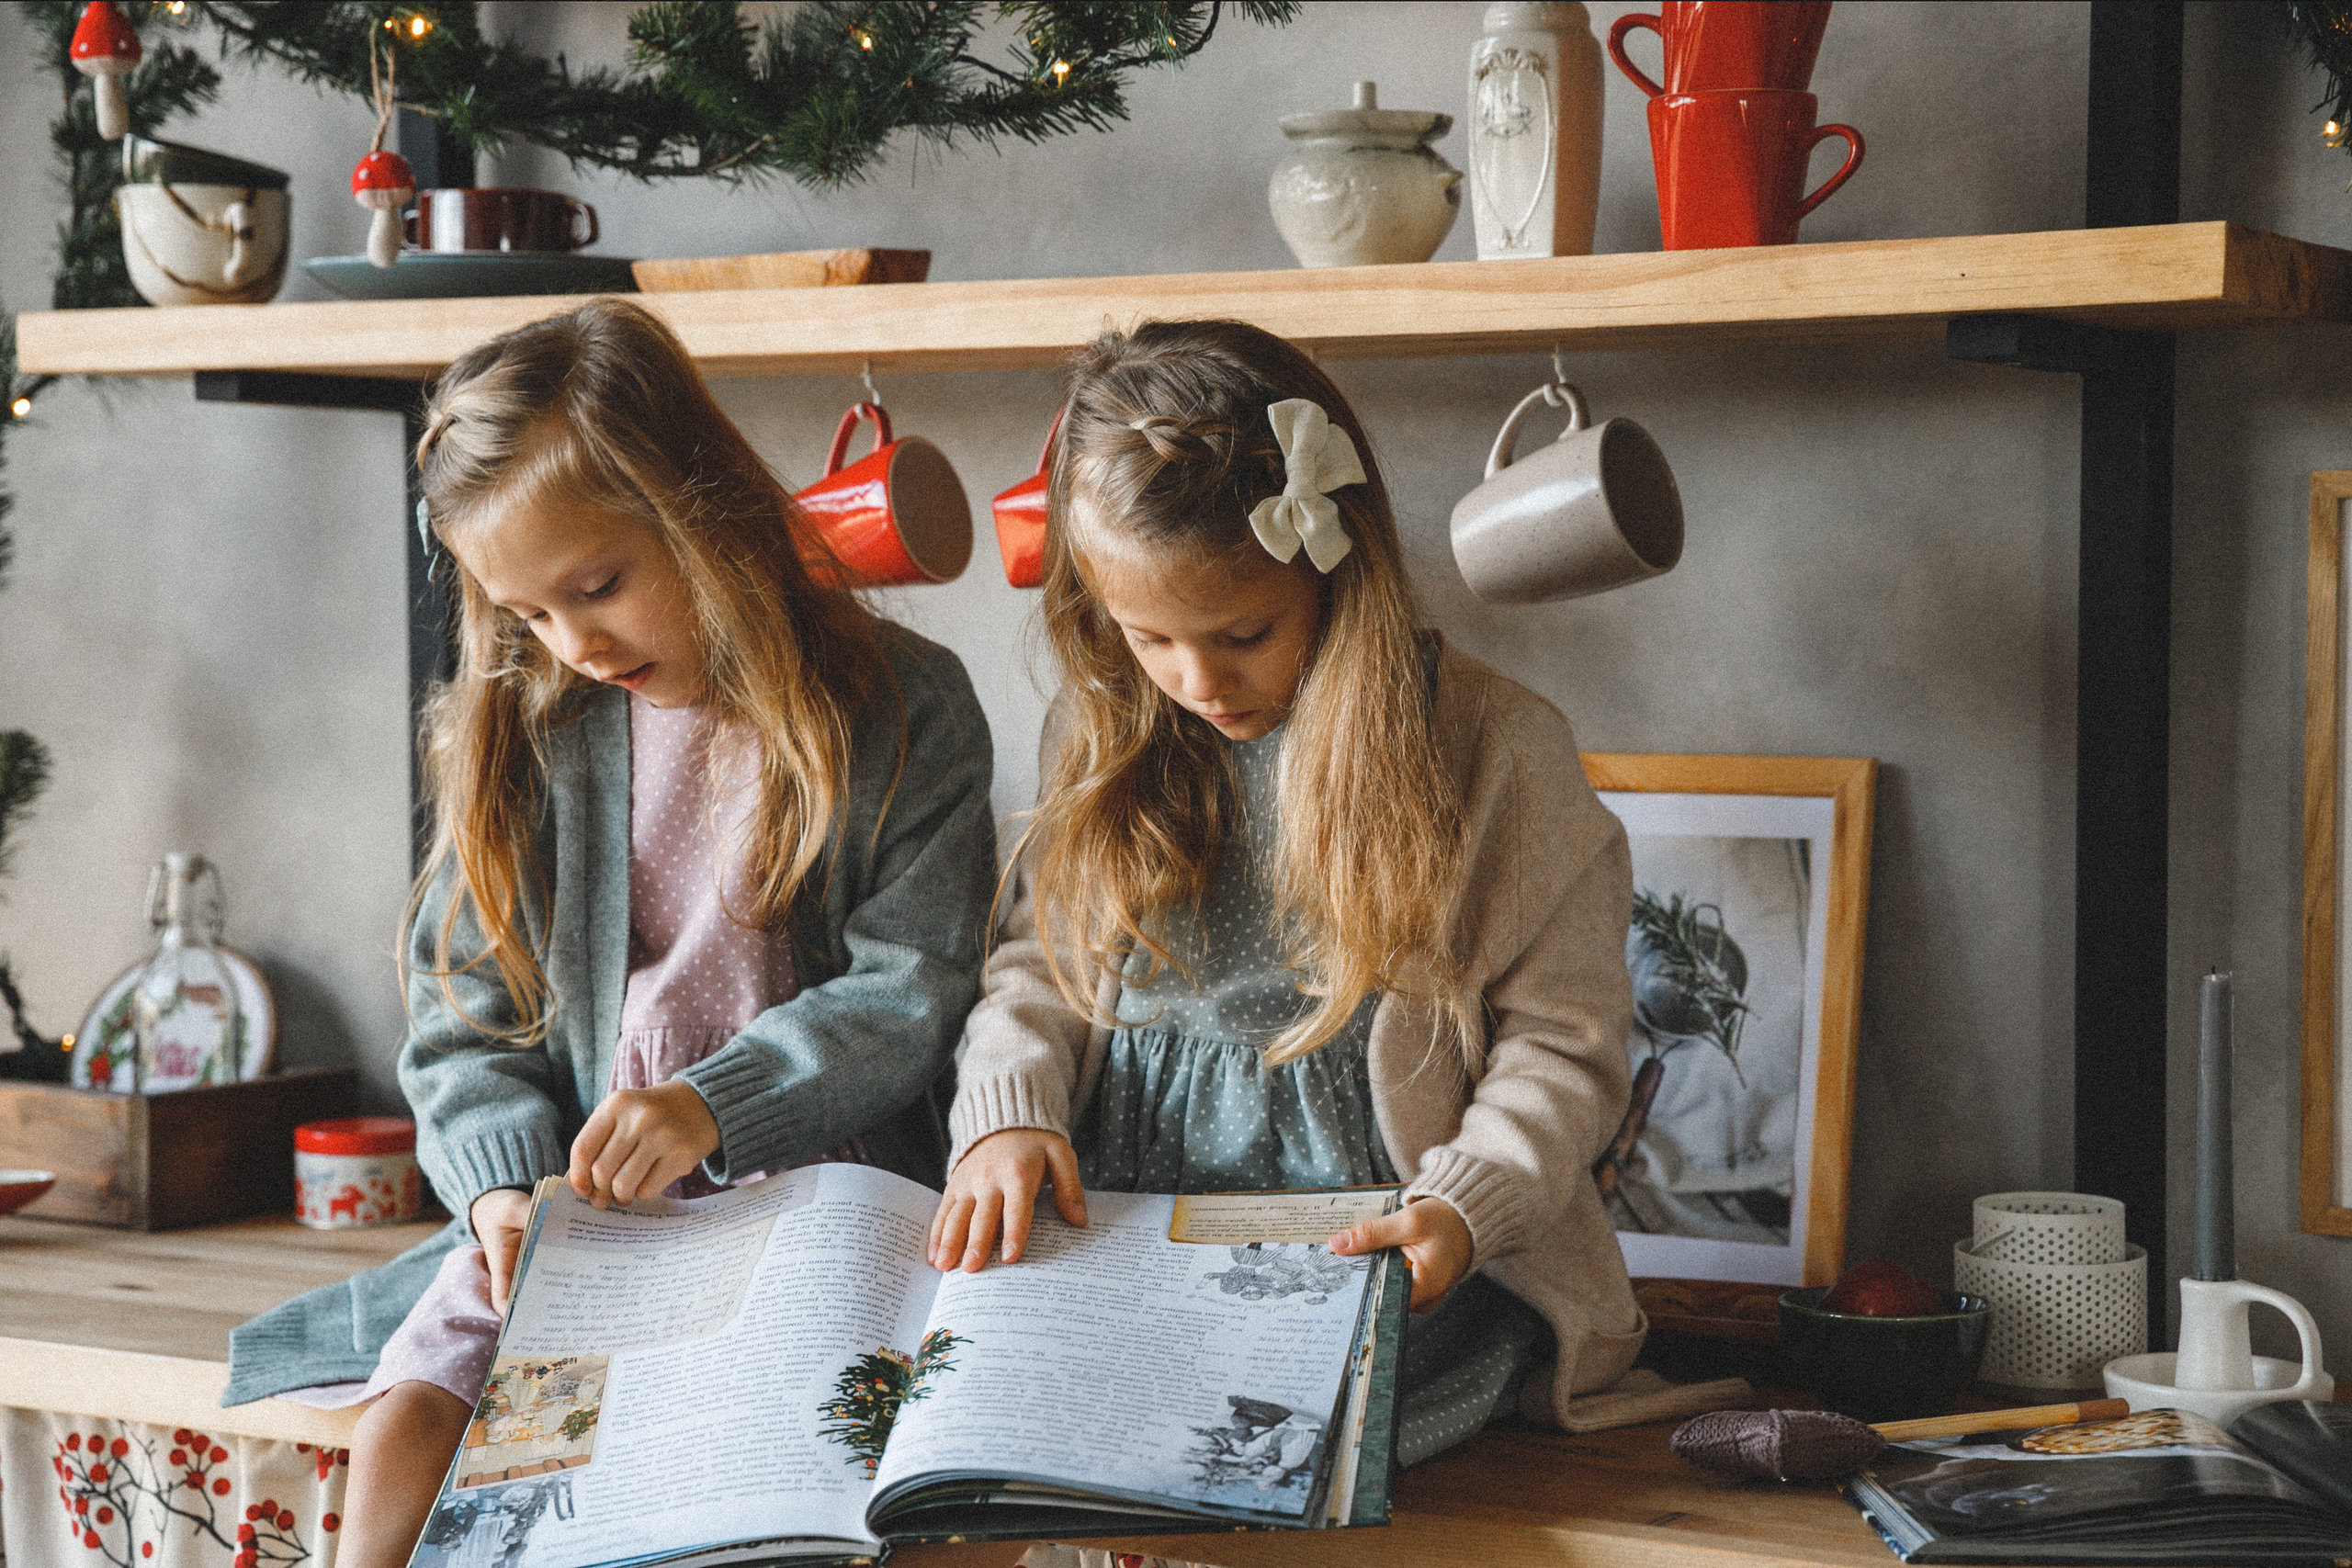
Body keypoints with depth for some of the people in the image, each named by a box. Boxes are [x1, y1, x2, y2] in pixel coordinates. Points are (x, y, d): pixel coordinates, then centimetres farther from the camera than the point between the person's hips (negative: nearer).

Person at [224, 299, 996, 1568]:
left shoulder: (901, 708, -3)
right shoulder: (518, 735, 7)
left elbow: (909, 991, -6)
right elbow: (464, 1005, 10)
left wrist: (709, 1107, -20)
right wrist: (506, 1173, -9)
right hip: (571, 1196, 3)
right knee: (409, 1421, -18)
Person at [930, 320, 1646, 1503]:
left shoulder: (1493, 751, -3)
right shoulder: (1099, 740, 9)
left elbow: (1559, 1048, 0)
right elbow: (1034, 965, 20)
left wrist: (1464, 1206, -17)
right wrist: (1006, 1110, -2)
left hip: (1380, 1262, -3)